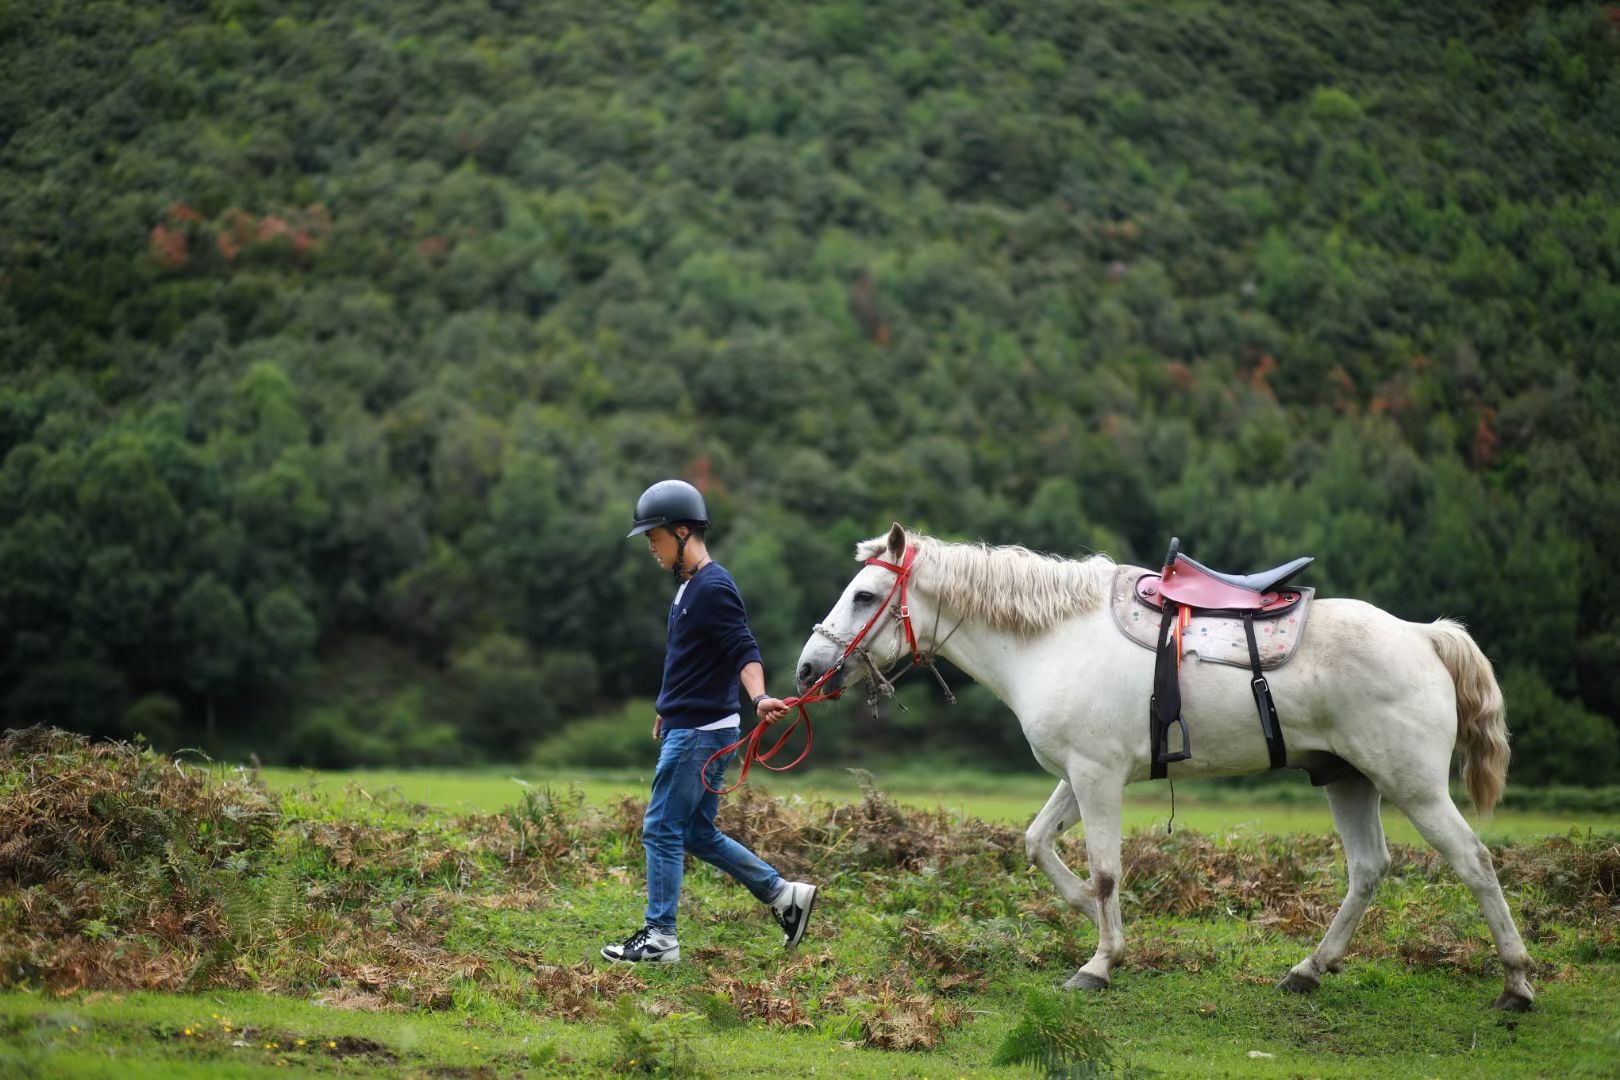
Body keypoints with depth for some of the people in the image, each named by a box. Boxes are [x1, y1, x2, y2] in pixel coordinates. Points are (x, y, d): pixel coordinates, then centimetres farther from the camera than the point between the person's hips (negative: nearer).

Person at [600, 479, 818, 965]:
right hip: (686, 728, 10)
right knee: (698, 834, 13)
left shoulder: (713, 588, -16)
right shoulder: (688, 585, 14)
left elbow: (744, 651, -25)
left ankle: (659, 938, 1)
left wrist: (758, 698, -42)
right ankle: (784, 894, 17)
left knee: (661, 830, -5)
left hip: (702, 733, -10)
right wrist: (667, 711, 33)